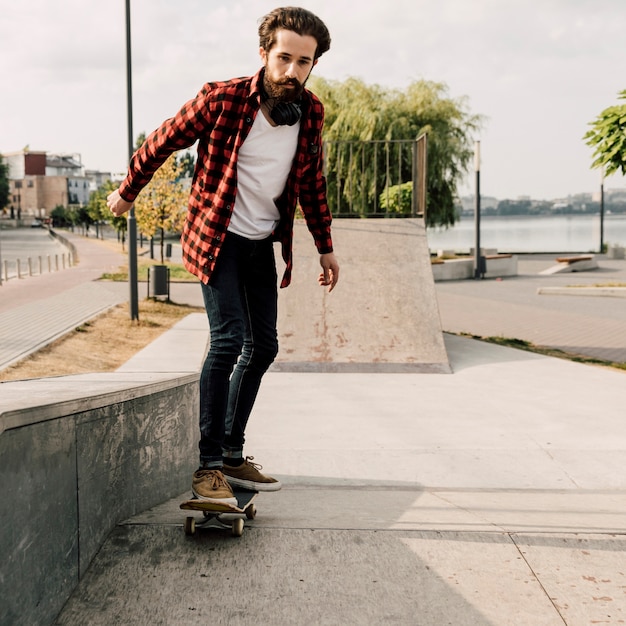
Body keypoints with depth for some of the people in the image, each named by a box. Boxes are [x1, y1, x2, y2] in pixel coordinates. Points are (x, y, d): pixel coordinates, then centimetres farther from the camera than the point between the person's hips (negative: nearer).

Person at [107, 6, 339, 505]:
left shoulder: (311, 114, -4)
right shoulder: (221, 100, -19)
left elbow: (311, 181, 11)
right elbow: (162, 142, -5)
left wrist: (326, 247, 14)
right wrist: (127, 192, 8)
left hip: (263, 243, 6)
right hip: (218, 238, -6)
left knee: (263, 346, 8)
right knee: (229, 339, -18)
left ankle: (232, 453, 21)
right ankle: (209, 464, -12)